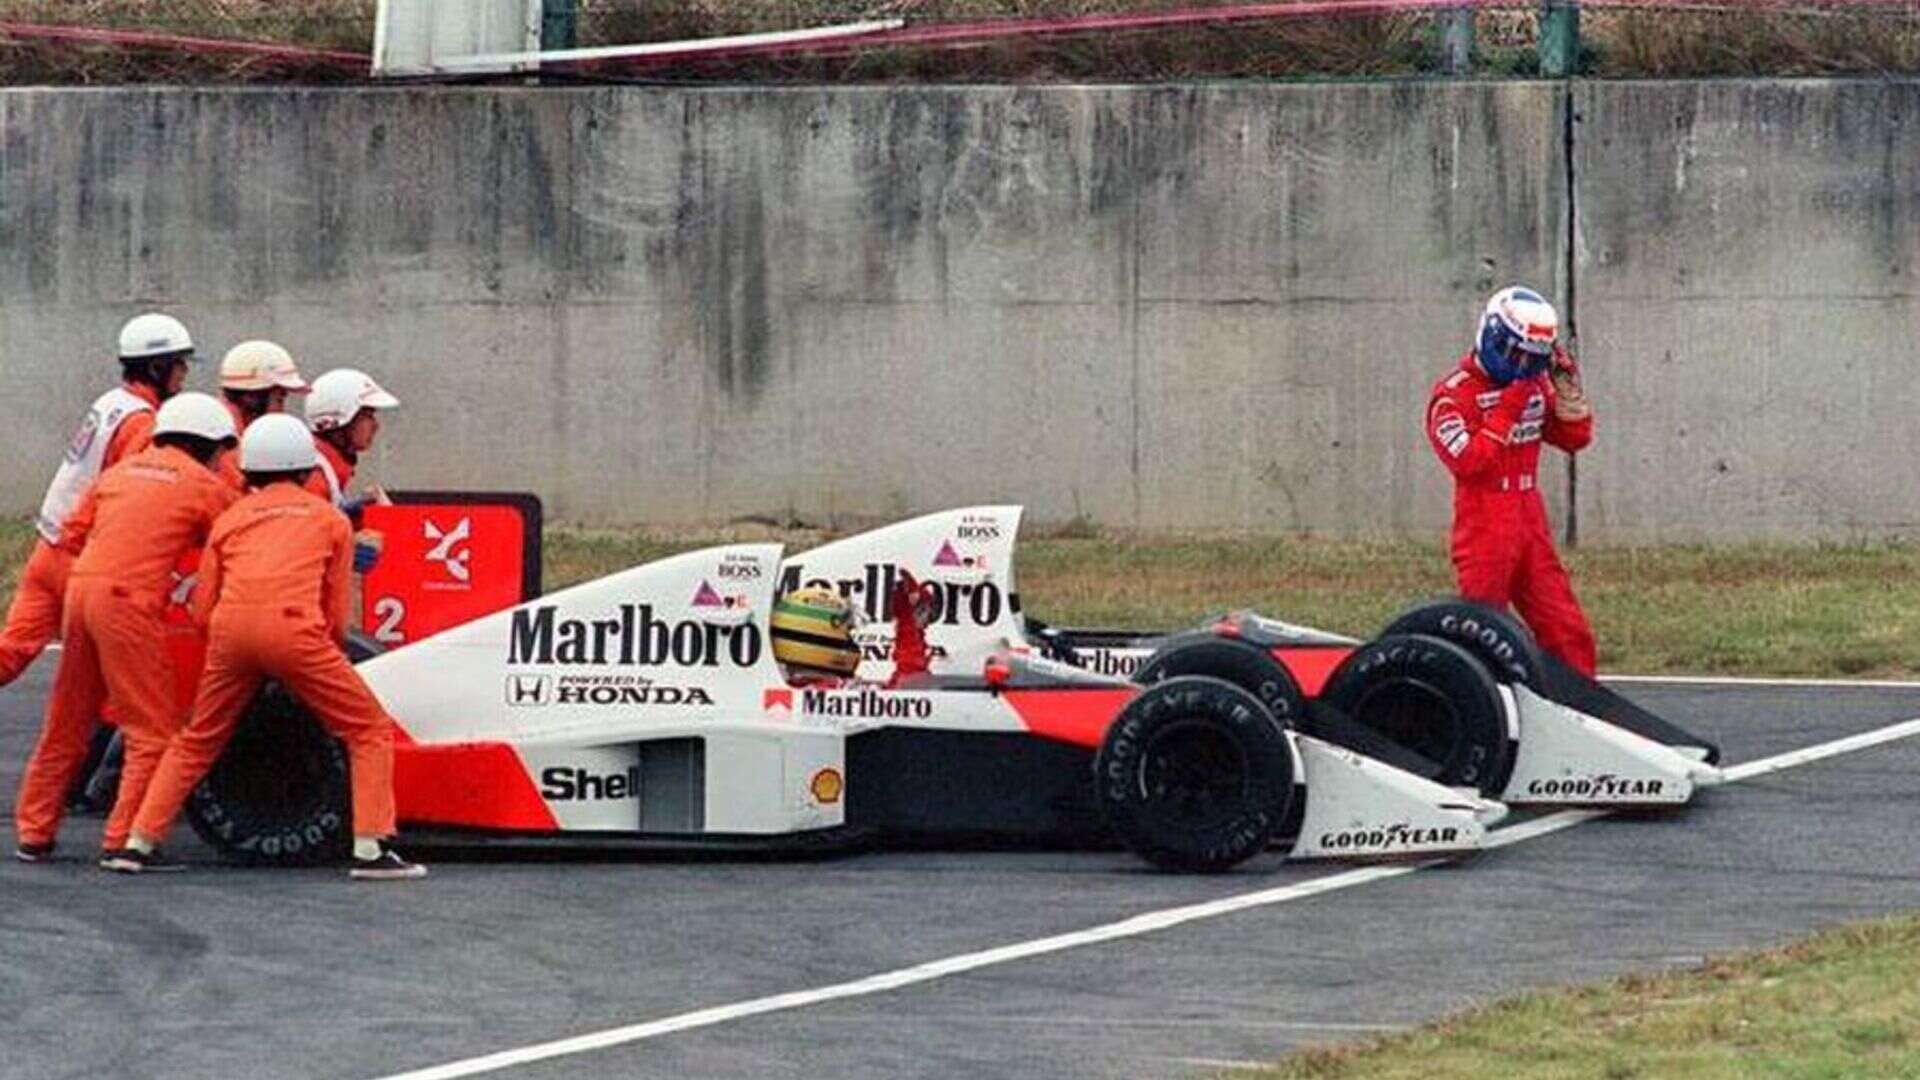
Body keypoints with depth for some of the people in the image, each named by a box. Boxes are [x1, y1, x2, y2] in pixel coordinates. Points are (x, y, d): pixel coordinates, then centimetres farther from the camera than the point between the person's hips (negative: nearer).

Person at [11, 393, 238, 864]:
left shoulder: (122, 470, 20)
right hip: (128, 602, -7)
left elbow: (72, 535, 17)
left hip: (80, 588, 7)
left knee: (66, 723, 17)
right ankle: (123, 839, -8)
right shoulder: (206, 486, 5)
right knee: (154, 729, -1)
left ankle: (34, 833, 22)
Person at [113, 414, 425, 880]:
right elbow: (338, 615, 17)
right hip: (292, 628, -3)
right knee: (371, 732, 8)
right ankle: (371, 850, -4)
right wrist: (329, 658, 35)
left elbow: (203, 610, 21)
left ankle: (138, 843, 18)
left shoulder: (230, 518, 25)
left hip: (230, 630, 3)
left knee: (197, 741, 22)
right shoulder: (330, 519, 21)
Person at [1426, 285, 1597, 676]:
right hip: (1484, 535, -7)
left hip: (1531, 529, 7)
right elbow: (1468, 461, -21)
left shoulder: (1535, 386, 11)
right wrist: (1507, 410, -21)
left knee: (1569, 635, 5)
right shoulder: (1454, 394, -11)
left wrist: (1565, 383, 1)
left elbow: (1576, 437, 14)